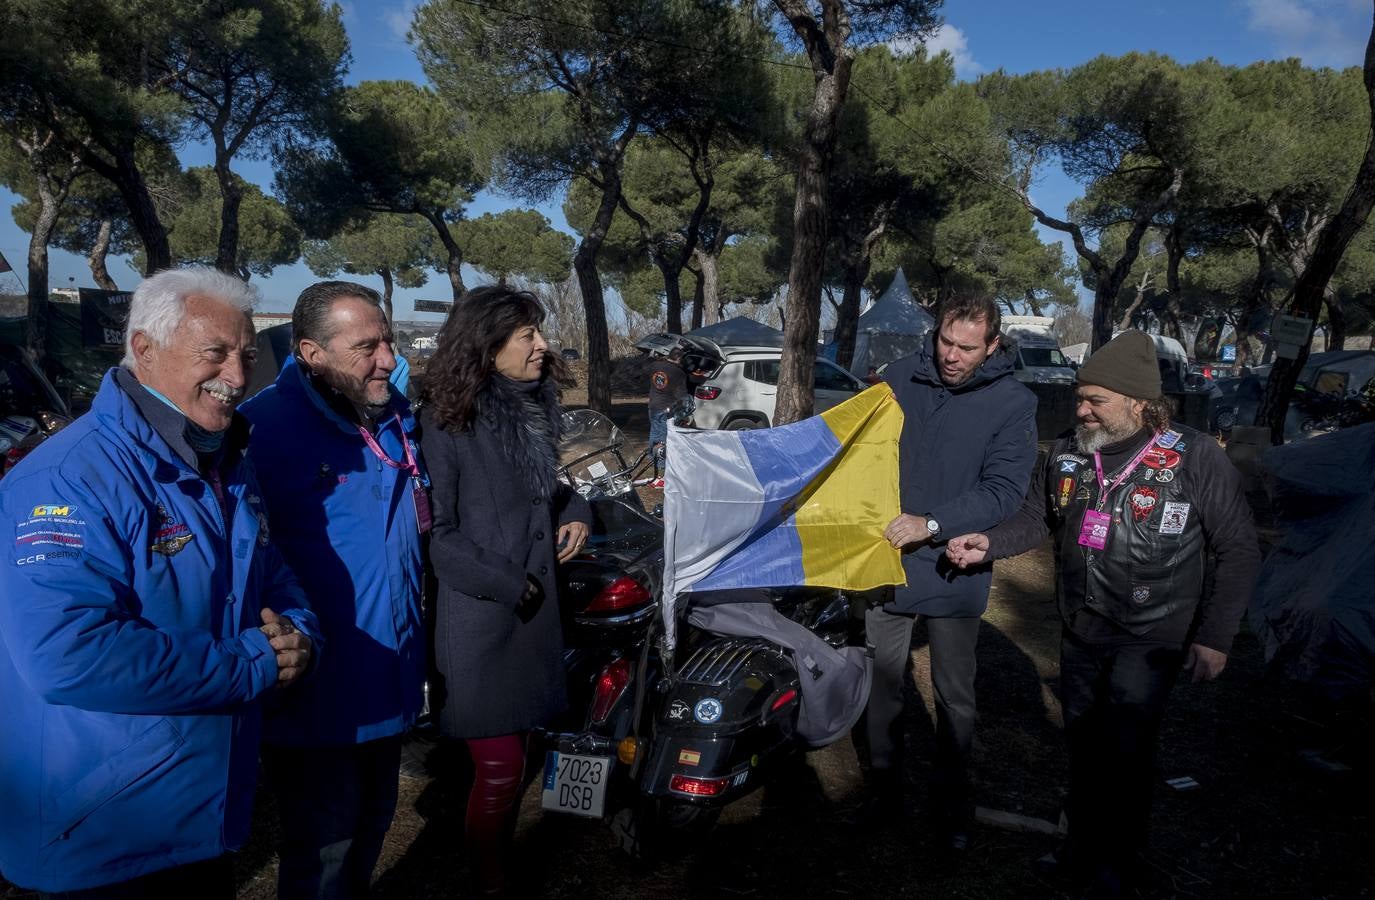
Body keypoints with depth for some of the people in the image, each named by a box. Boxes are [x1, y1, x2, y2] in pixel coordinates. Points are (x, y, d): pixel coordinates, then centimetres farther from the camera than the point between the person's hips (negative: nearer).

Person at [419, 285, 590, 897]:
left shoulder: (533, 407, 9)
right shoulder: (449, 421, -15)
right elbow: (436, 531, -16)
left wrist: (573, 510, 4)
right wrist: (507, 586, -15)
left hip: (535, 610, 7)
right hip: (480, 621, -7)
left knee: (516, 757, 16)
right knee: (500, 771, -1)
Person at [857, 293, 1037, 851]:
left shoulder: (1012, 403, -8)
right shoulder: (899, 378, 0)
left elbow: (1003, 490, -14)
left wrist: (931, 523, -24)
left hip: (953, 571, -2)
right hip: (886, 560, 3)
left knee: (955, 697, 11)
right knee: (881, 686, 13)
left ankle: (951, 803, 31)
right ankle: (883, 791, 32)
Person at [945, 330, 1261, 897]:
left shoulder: (1196, 459, -14)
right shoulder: (1066, 455, -2)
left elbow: (1238, 552, -8)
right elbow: (1037, 519, 10)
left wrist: (1215, 637, -11)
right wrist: (989, 544, -10)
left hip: (1150, 637, -4)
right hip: (1080, 630, 5)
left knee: (1125, 745, -4)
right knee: (1083, 740, 15)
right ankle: (1084, 844, 35)